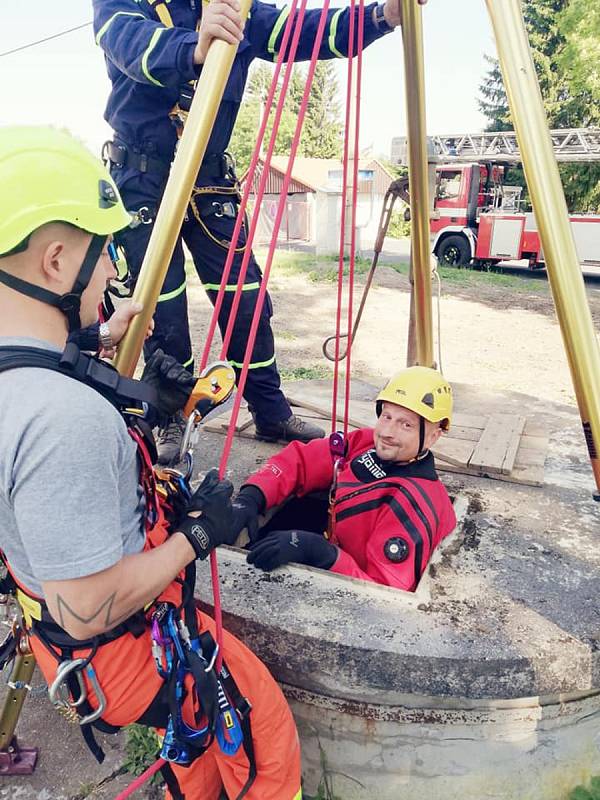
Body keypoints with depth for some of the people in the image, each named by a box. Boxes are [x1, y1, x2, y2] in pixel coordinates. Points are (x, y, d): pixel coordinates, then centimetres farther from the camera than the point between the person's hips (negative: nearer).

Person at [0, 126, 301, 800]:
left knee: (202, 736, 30)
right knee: (267, 743, 13)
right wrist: (198, 533, -17)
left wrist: (141, 405, 0)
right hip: (126, 649, -9)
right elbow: (87, 610, -30)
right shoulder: (67, 416, -37)